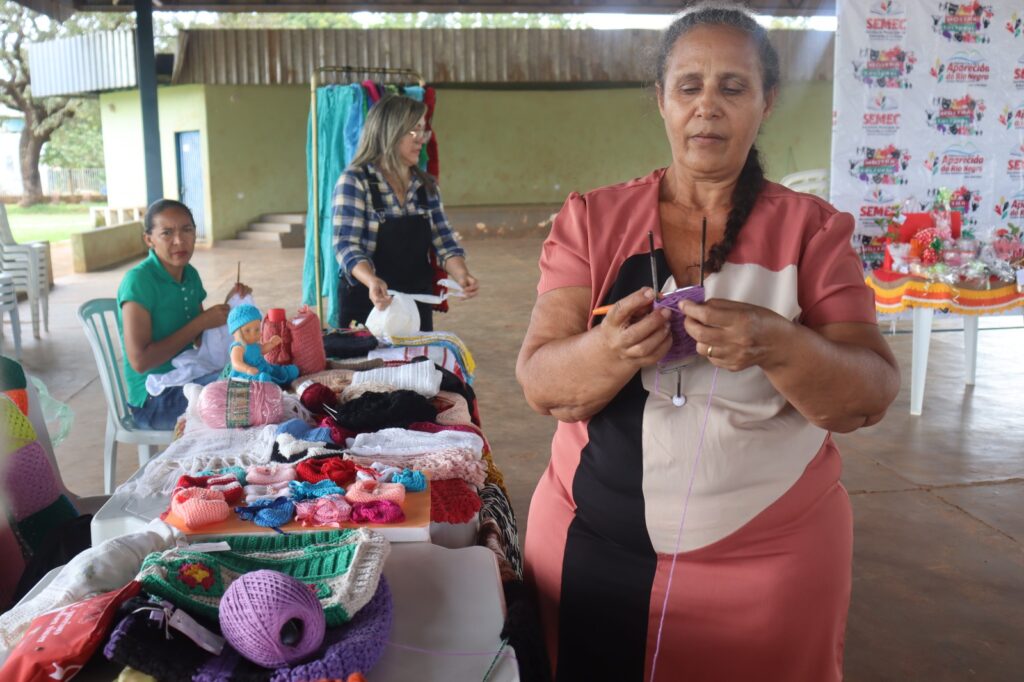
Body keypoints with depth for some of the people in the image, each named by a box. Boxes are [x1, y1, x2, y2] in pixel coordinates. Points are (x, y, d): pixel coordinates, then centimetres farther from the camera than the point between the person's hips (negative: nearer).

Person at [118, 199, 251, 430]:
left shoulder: (190, 275, 6)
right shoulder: (138, 281, -16)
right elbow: (140, 361, -22)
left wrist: (228, 306, -3)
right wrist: (200, 323, -19)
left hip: (188, 379, 8)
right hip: (154, 398, -8)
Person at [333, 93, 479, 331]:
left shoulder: (426, 185, 7)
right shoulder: (354, 181, -9)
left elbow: (443, 242, 5)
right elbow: (347, 246, -17)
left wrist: (461, 274, -14)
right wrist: (371, 280, -35)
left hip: (417, 305, 5)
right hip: (369, 303, -5)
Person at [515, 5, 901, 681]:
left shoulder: (811, 229, -3)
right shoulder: (592, 219, -2)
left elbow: (871, 398, -10)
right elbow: (540, 384, -9)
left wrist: (775, 345, -29)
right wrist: (612, 350, -30)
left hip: (769, 560, 0)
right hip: (593, 545, 1)